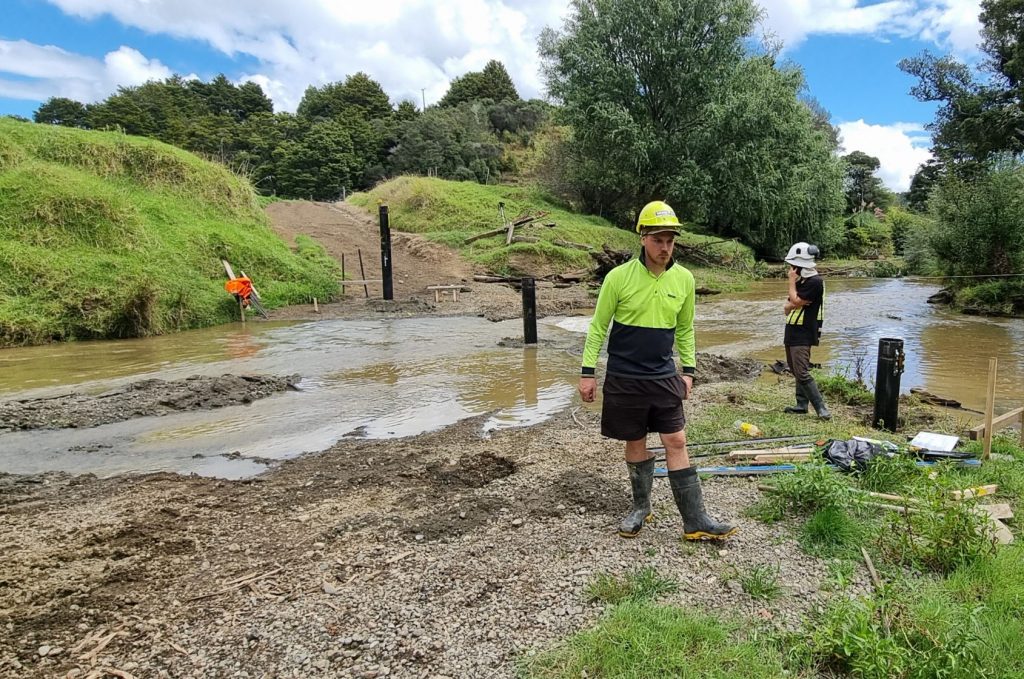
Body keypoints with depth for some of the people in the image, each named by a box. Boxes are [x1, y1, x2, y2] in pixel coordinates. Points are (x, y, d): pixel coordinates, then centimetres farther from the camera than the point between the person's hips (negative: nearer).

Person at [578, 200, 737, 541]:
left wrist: (688, 369, 8)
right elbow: (598, 327, -4)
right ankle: (641, 507, 29)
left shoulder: (684, 279, 0)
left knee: (677, 442, 1)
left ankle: (695, 522, 8)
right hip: (624, 378, -2)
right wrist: (588, 371, -5)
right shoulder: (619, 276, -10)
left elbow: (685, 329, 12)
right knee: (635, 443, 10)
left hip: (664, 377, 2)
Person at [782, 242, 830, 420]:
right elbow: (787, 306, 11)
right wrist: (791, 305, -13)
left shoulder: (814, 282, -16)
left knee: (802, 373, -15)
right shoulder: (801, 280, 14)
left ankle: (821, 409, -11)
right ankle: (802, 405, 21)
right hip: (793, 332, 10)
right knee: (796, 370, 13)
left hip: (803, 334, -10)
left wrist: (792, 281, -9)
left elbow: (795, 302, -19)